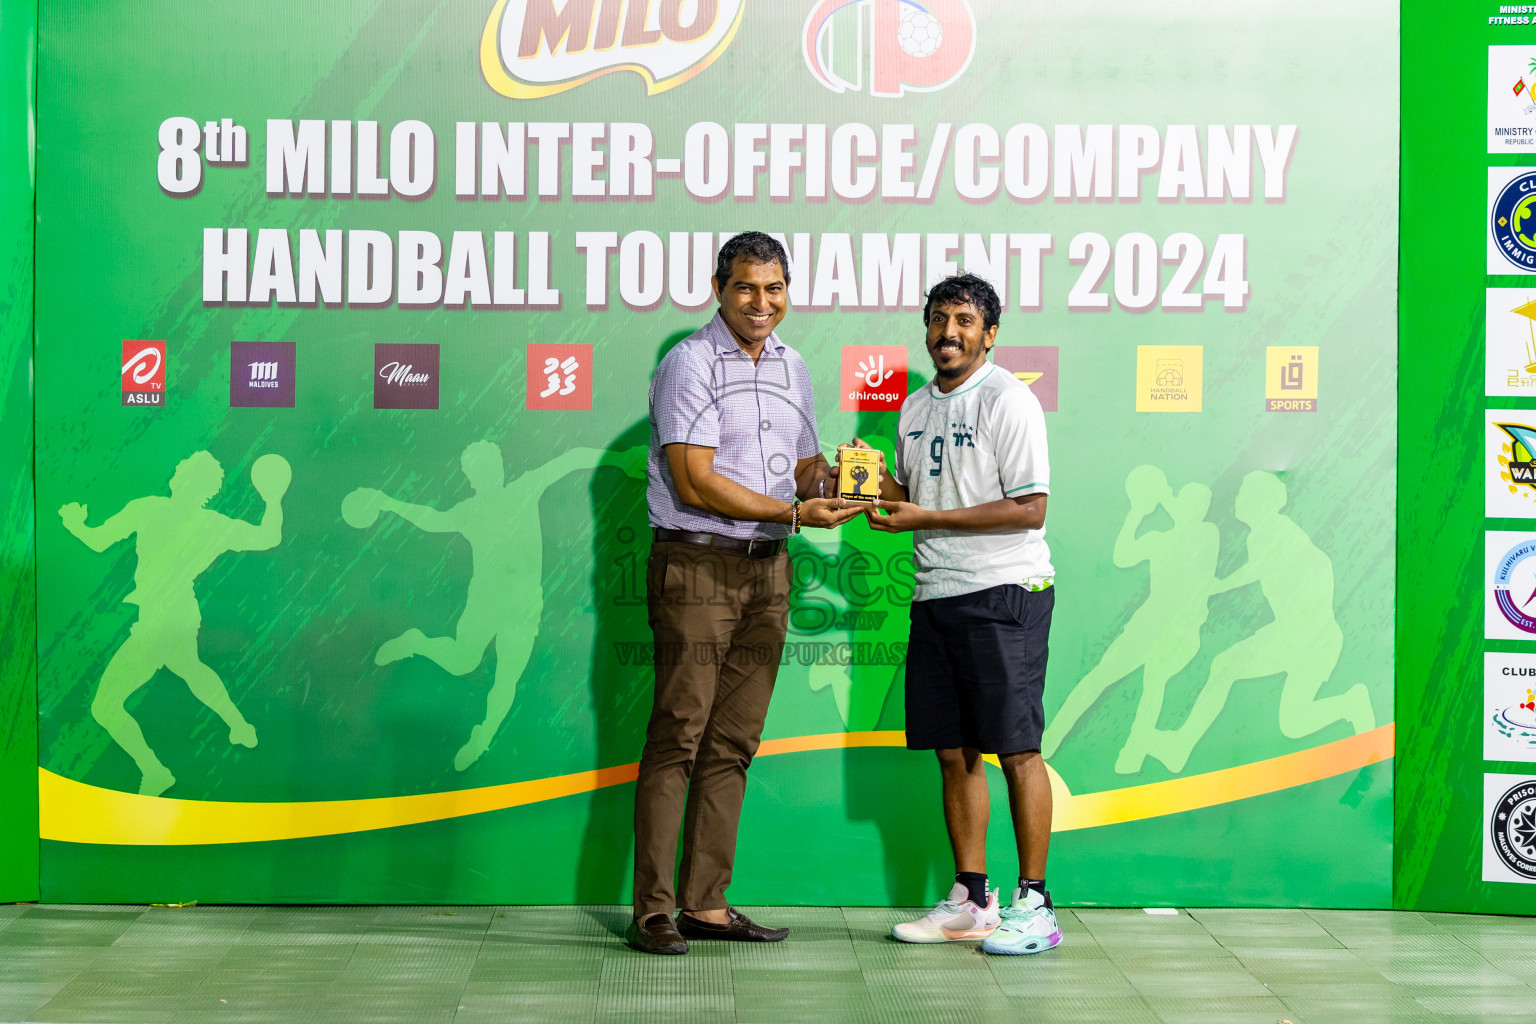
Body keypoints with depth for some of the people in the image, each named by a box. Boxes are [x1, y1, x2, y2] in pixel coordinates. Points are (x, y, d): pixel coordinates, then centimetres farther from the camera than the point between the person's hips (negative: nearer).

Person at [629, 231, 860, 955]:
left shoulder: (792, 368, 16)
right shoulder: (691, 363, -7)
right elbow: (695, 483, -14)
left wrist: (829, 479, 0)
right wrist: (795, 511, -16)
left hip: (767, 571, 7)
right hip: (697, 567, -7)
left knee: (733, 742, 7)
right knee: (679, 735, -7)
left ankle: (707, 903, 13)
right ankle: (652, 908, -2)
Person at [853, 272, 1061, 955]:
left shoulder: (1007, 400, -9)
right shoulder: (916, 407, 16)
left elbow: (1030, 510, -15)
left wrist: (927, 518, -16)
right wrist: (877, 481, 3)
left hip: (1004, 593, -8)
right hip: (936, 594, 8)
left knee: (1015, 748, -6)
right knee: (953, 751, 9)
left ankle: (1034, 905, 1)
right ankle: (970, 902, 17)